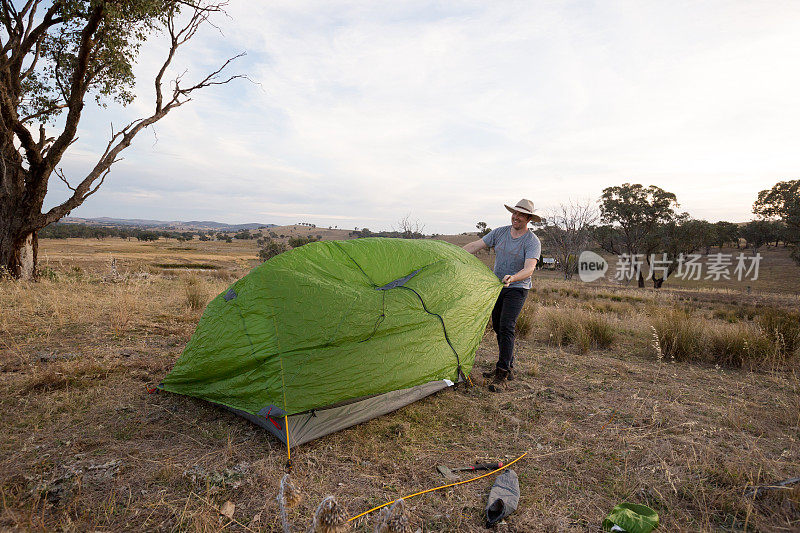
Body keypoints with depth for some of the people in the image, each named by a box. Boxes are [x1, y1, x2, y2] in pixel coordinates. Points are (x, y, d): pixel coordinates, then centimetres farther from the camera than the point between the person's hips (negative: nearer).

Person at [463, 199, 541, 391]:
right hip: (497, 287, 6)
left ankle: (502, 374, -12)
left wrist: (512, 278, -47)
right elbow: (476, 245, 1)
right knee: (498, 327, 11)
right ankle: (508, 367, 24)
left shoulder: (532, 242, -15)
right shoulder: (500, 232, 1)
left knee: (506, 327, -17)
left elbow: (529, 268, -28)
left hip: (517, 289, -6)